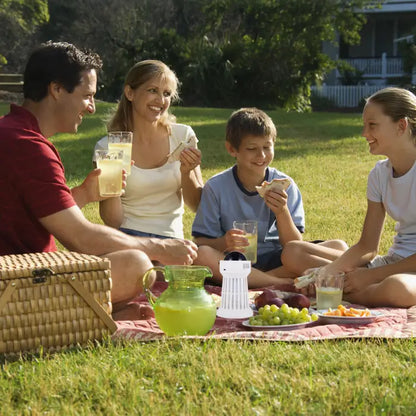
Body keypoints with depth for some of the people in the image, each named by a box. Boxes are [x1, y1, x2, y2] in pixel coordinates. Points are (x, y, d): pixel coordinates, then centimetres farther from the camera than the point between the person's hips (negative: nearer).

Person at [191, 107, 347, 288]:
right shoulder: (216, 188, -4)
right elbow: (200, 243, -6)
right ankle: (283, 283, -27)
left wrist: (282, 213, -22)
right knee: (199, 255, -34)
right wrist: (224, 243, -27)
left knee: (338, 247, -16)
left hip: (276, 262, 2)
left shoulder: (284, 186, 0)